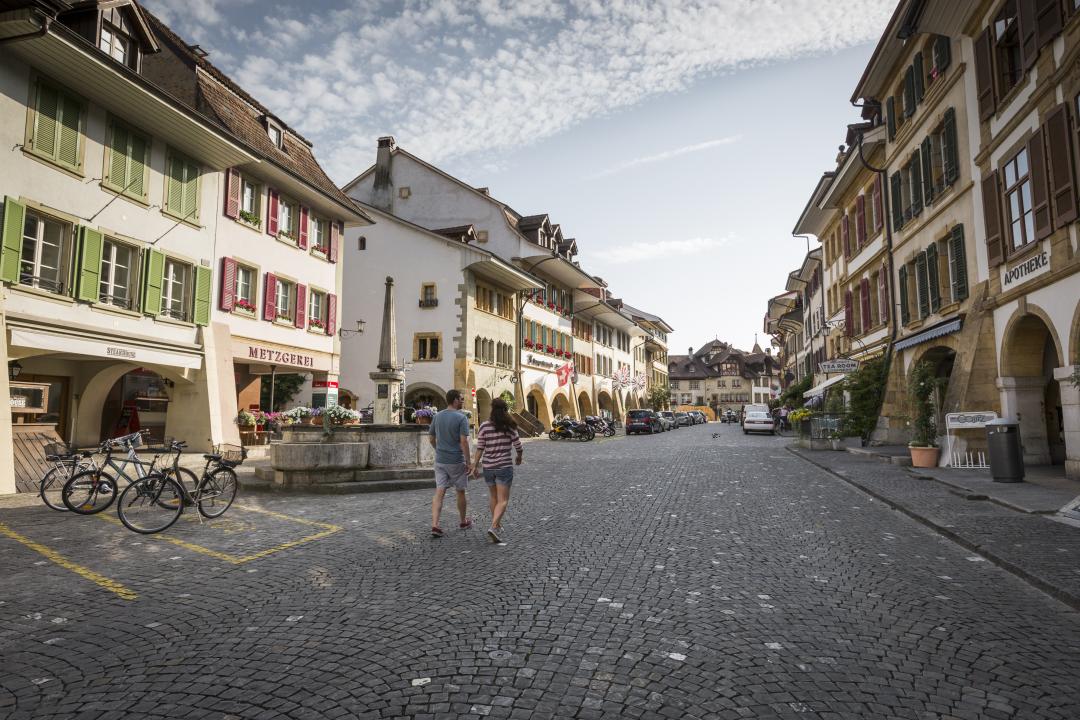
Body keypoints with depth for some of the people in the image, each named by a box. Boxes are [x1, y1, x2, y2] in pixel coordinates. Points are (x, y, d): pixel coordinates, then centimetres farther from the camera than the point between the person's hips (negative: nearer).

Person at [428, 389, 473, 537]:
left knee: (439, 492, 3)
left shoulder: (437, 416, 4)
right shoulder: (461, 417, -13)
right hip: (456, 461, -4)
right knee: (460, 492, 12)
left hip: (440, 460, 4)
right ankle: (464, 522, 28)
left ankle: (435, 525, -8)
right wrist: (468, 462, -12)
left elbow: (431, 437, 11)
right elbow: (464, 441, -19)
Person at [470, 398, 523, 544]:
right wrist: (519, 457, 21)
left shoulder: (484, 426, -5)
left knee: (493, 497, 23)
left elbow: (479, 448, -6)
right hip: (504, 466, -3)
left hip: (488, 467, 3)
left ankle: (497, 524, 34)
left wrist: (475, 466, 2)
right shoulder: (510, 427, -7)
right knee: (503, 500, 1)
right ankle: (494, 527, -17)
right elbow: (518, 445, 1)